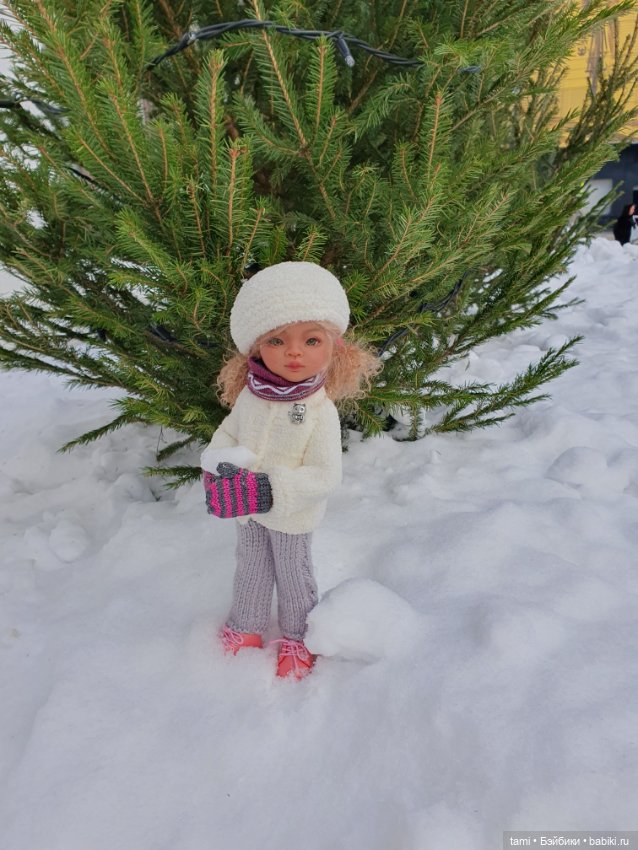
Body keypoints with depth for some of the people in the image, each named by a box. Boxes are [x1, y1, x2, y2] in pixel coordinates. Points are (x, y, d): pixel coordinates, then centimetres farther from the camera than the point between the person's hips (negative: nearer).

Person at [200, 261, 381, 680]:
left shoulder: (321, 411, -28)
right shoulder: (249, 394, -13)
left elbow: (325, 476, -27)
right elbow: (230, 430, 4)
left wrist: (269, 490, -34)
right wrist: (218, 463, -17)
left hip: (291, 516, -4)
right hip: (248, 511, 5)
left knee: (292, 574, 20)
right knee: (251, 568, 26)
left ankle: (297, 638, 47)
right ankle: (246, 629, 52)